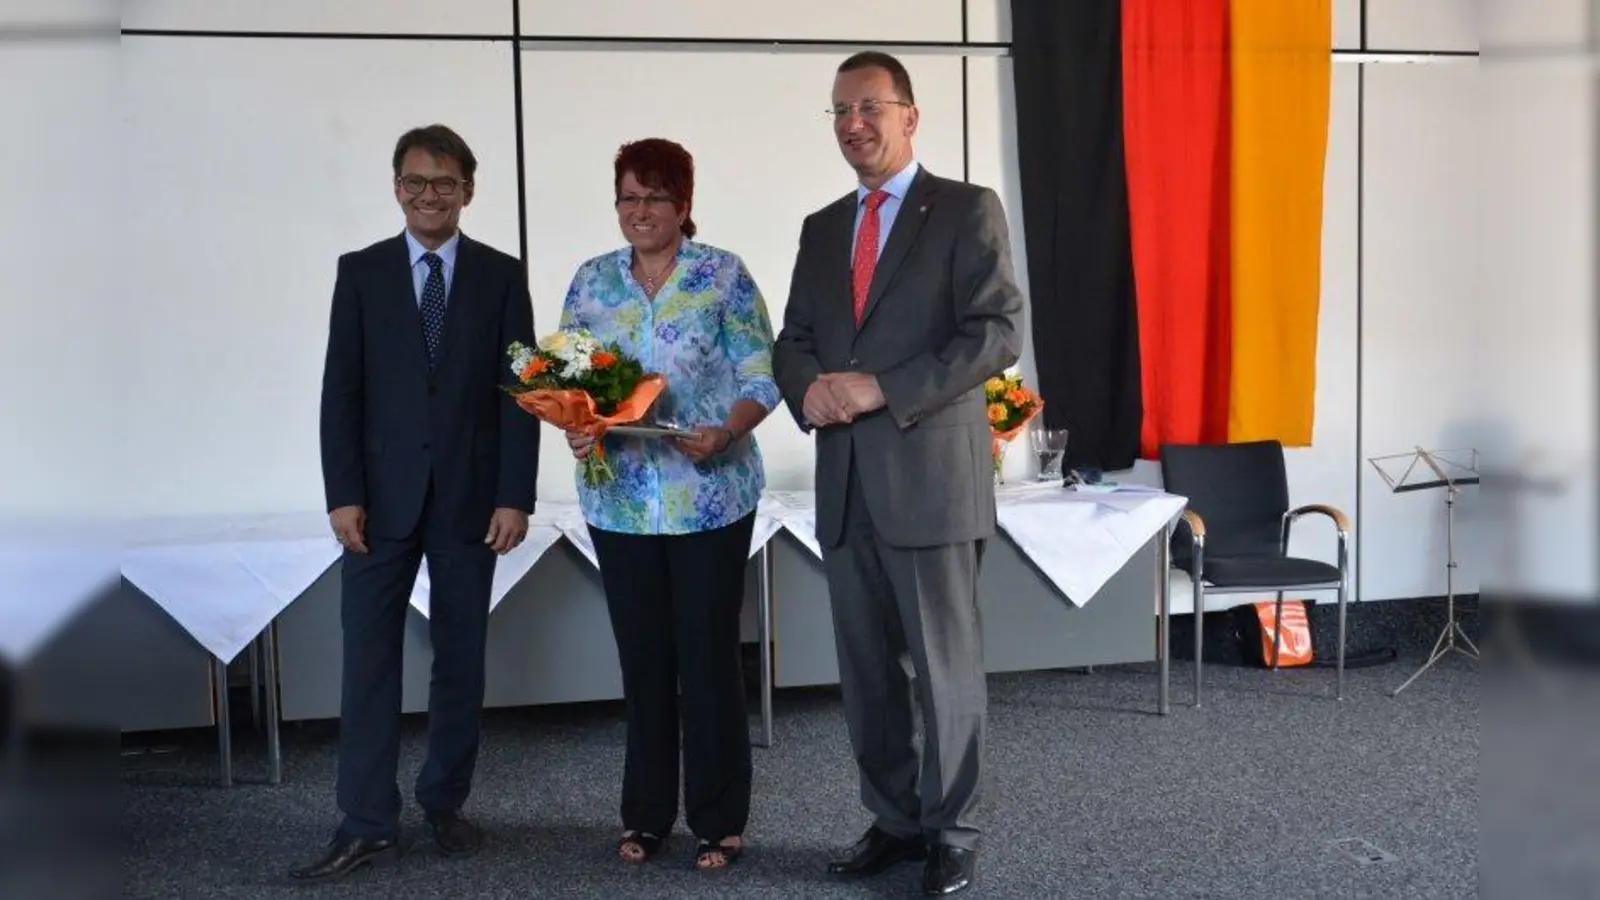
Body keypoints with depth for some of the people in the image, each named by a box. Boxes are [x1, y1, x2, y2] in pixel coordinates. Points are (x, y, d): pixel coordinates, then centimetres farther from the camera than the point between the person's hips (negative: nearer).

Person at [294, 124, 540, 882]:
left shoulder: (502, 275, 4)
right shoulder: (360, 271, 5)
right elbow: (341, 389, 1)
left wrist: (514, 495, -7)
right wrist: (343, 493, -7)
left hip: (471, 494, 0)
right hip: (382, 492, 0)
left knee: (461, 656, 8)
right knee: (369, 656, -1)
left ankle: (445, 804, 20)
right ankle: (368, 824, 4)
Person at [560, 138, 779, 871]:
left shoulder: (725, 276, -3)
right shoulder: (592, 281, 7)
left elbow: (761, 379, -5)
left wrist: (725, 432, -23)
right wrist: (576, 429, -13)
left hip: (710, 495, -3)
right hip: (619, 500, 3)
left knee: (709, 656, 3)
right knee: (643, 658, 10)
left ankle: (719, 820, 15)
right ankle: (645, 813, 23)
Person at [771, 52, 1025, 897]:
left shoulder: (967, 209, -2)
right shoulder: (822, 228, 16)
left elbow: (997, 334, -12)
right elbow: (793, 340, 15)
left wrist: (881, 388, -18)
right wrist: (809, 387, -9)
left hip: (930, 475, -6)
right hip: (844, 480, 6)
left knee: (946, 668, 3)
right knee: (865, 671, 12)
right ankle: (894, 818, 26)